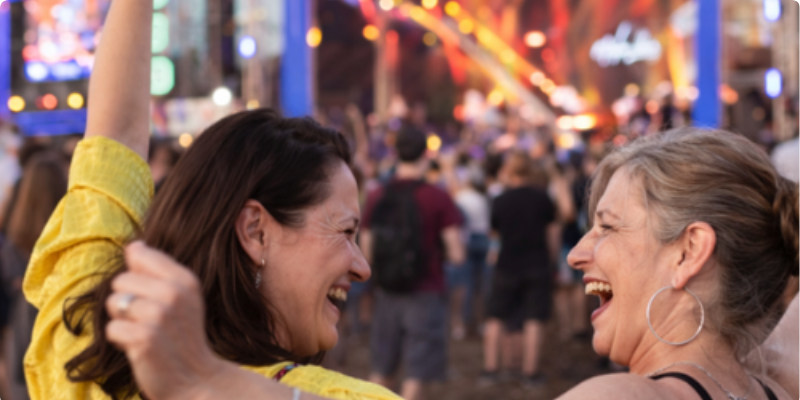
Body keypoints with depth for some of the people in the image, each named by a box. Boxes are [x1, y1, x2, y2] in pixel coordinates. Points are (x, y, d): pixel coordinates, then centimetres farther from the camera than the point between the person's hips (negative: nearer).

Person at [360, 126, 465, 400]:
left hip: (386, 293, 4)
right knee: (416, 373, 2)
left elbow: (367, 255, 3)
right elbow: (456, 255, -12)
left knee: (381, 370, 16)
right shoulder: (438, 199, -10)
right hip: (426, 294, -4)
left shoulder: (377, 198, -1)